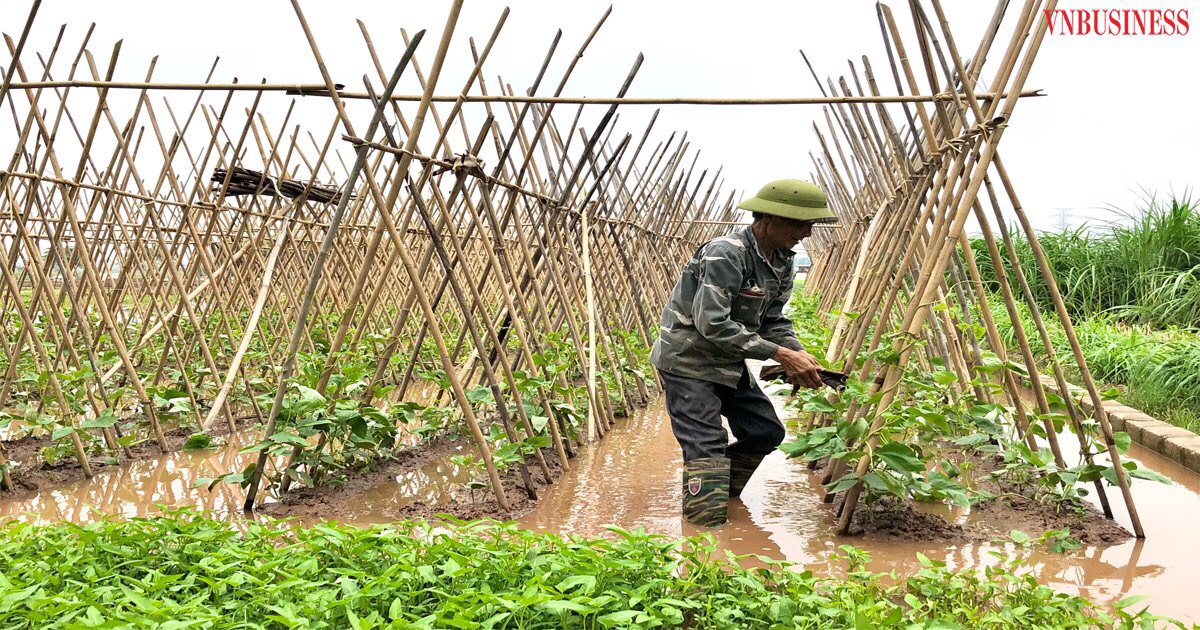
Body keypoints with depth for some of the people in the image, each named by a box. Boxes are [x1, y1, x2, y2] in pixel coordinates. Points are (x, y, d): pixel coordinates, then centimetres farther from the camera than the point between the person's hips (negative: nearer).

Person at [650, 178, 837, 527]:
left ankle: (723, 494, 29)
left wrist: (800, 355, -13)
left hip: (728, 362, 9)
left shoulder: (782, 262, 3)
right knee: (707, 444, -13)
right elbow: (712, 323, -31)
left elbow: (773, 320, 7)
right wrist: (781, 354, -30)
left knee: (766, 431, 12)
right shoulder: (725, 254, -26)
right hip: (688, 360, -9)